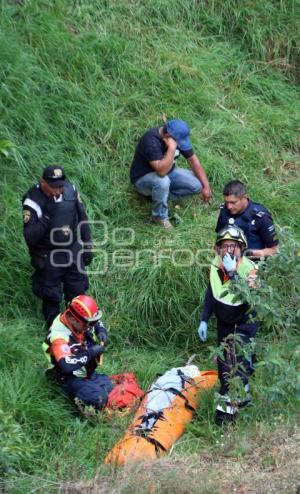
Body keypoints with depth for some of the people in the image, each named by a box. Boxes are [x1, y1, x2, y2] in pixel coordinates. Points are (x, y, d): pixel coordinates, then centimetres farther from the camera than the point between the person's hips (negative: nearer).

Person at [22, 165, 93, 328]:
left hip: (72, 251, 4)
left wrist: (88, 246, 7)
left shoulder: (70, 189, -10)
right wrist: (46, 218, -36)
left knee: (77, 291, 18)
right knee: (51, 297, 12)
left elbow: (82, 218, 3)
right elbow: (30, 237, -25)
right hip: (48, 258, -4)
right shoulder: (33, 201, -24)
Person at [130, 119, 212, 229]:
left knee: (197, 185, -13)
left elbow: (193, 160, -3)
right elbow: (162, 171, -42)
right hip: (143, 178, -6)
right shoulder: (151, 141, -33)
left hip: (167, 172, 7)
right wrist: (172, 148, -44)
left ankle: (162, 195, 2)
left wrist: (206, 186, -5)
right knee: (162, 182, -40)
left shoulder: (179, 137, -12)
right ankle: (160, 216, -15)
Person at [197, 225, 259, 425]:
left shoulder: (249, 268, -24)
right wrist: (204, 320, 6)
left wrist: (233, 272, -46)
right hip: (224, 322, 6)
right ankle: (242, 395, 31)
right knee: (224, 363, 12)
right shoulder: (216, 265, -6)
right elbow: (211, 293, 7)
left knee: (235, 361, -20)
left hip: (245, 321, -6)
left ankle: (229, 405, -16)